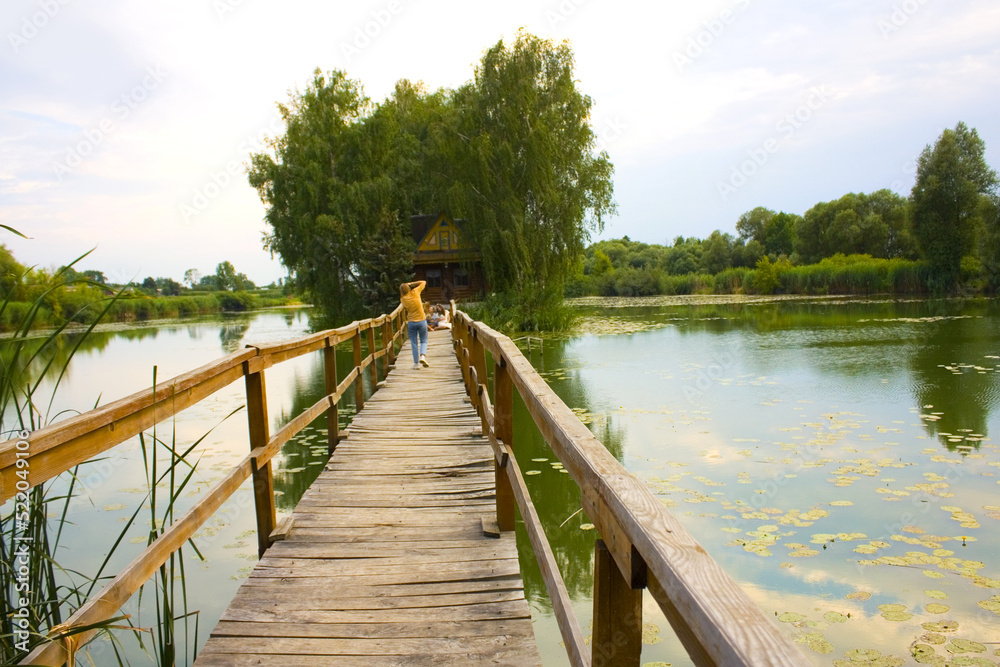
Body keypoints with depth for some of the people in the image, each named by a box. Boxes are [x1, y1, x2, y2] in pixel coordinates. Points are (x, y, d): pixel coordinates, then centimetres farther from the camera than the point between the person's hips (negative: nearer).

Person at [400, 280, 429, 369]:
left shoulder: (402, 299, -5)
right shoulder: (415, 292, -7)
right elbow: (423, 282, 5)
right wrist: (411, 284, 4)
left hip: (411, 323, 0)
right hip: (422, 321, 0)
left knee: (414, 343, 7)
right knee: (423, 341, 12)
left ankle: (416, 363, 6)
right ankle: (423, 356, -12)